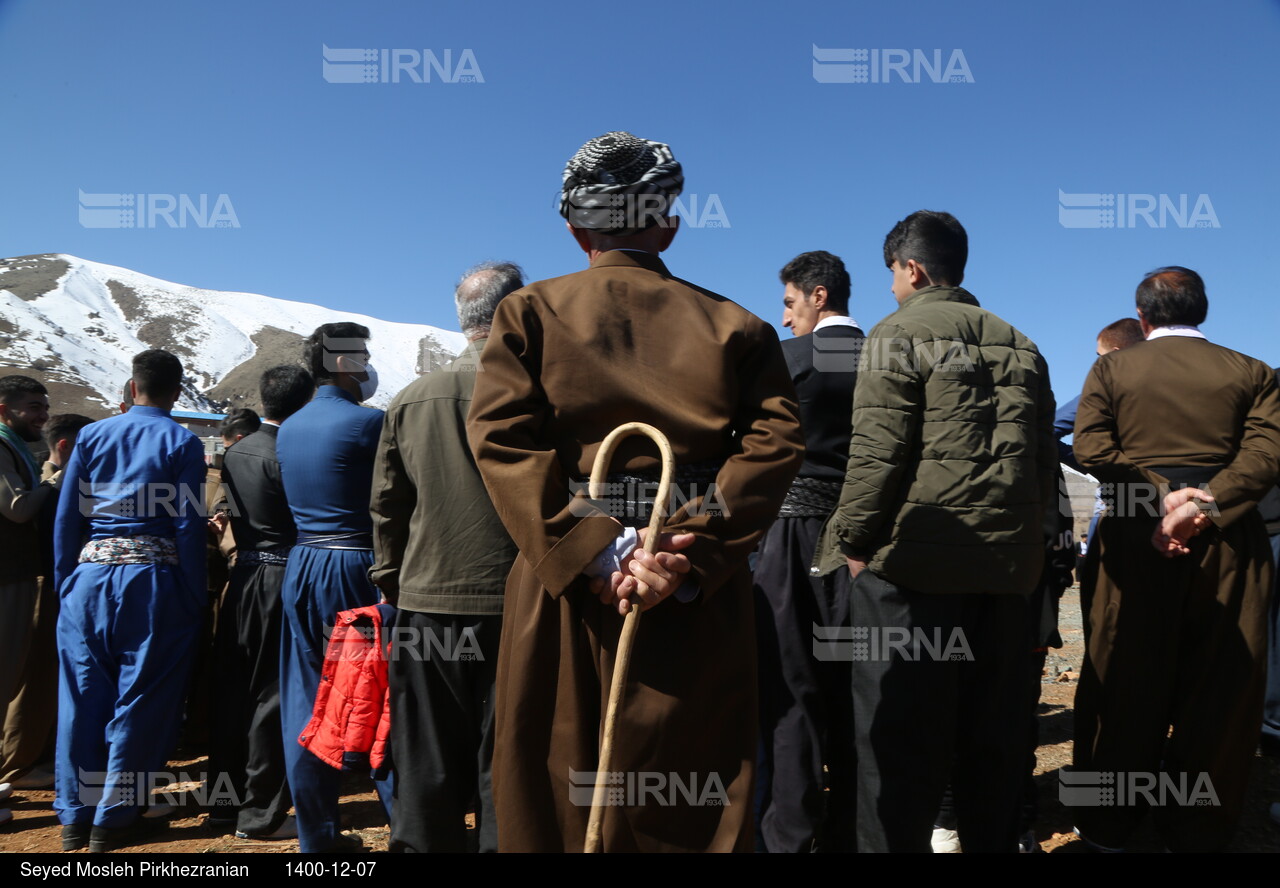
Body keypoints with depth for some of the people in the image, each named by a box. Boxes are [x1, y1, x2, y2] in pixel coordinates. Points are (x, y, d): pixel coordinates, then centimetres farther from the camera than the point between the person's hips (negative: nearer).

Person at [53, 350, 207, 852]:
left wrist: (66, 583, 13)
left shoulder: (91, 436, 7)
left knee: (83, 697, 12)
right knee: (142, 701, 6)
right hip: (152, 579, -4)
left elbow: (66, 517, 6)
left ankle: (75, 816, 23)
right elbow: (189, 527, -7)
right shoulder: (182, 443, -3)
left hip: (90, 574, 4)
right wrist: (195, 599, -2)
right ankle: (114, 818, 13)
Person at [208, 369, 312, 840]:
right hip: (281, 578, -7)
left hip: (243, 576, 8)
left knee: (234, 691, 14)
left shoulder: (235, 452, 9)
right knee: (273, 696, 0)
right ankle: (261, 813, 8)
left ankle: (225, 799, 26)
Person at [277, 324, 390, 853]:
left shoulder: (288, 430, 11)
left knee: (307, 704, 10)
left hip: (302, 567, 7)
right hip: (357, 569, -7)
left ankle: (316, 833, 20)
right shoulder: (368, 422, -12)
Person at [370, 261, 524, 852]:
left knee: (429, 770, 15)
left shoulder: (411, 400, 3)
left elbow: (386, 506, 10)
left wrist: (392, 582, 21)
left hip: (427, 606, 4)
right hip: (516, 609, -3)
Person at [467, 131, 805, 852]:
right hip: (702, 600, 1)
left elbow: (502, 440, -8)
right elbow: (775, 442, -5)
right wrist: (693, 551, -13)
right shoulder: (735, 326, 9)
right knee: (696, 806, 12)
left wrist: (596, 551, -13)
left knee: (559, 795, 11)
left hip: (563, 583, 0)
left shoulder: (531, 312, 6)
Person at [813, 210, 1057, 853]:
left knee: (898, 738, 1)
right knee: (991, 736, 16)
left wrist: (850, 541, -5)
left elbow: (878, 453, -12)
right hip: (1006, 563, 7)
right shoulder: (1016, 344, 15)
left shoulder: (900, 333, -3)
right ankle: (993, 840, 27)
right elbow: (1044, 459, 15)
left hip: (914, 560, -6)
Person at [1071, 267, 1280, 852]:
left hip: (1135, 537, 0)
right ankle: (1197, 832, 18)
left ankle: (1107, 825, 19)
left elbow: (1093, 447, -8)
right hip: (1228, 538, 1)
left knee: (1124, 685, 8)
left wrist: (1162, 497, -10)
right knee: (1218, 692, 9)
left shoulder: (1110, 370, 6)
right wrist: (1205, 505, -15)